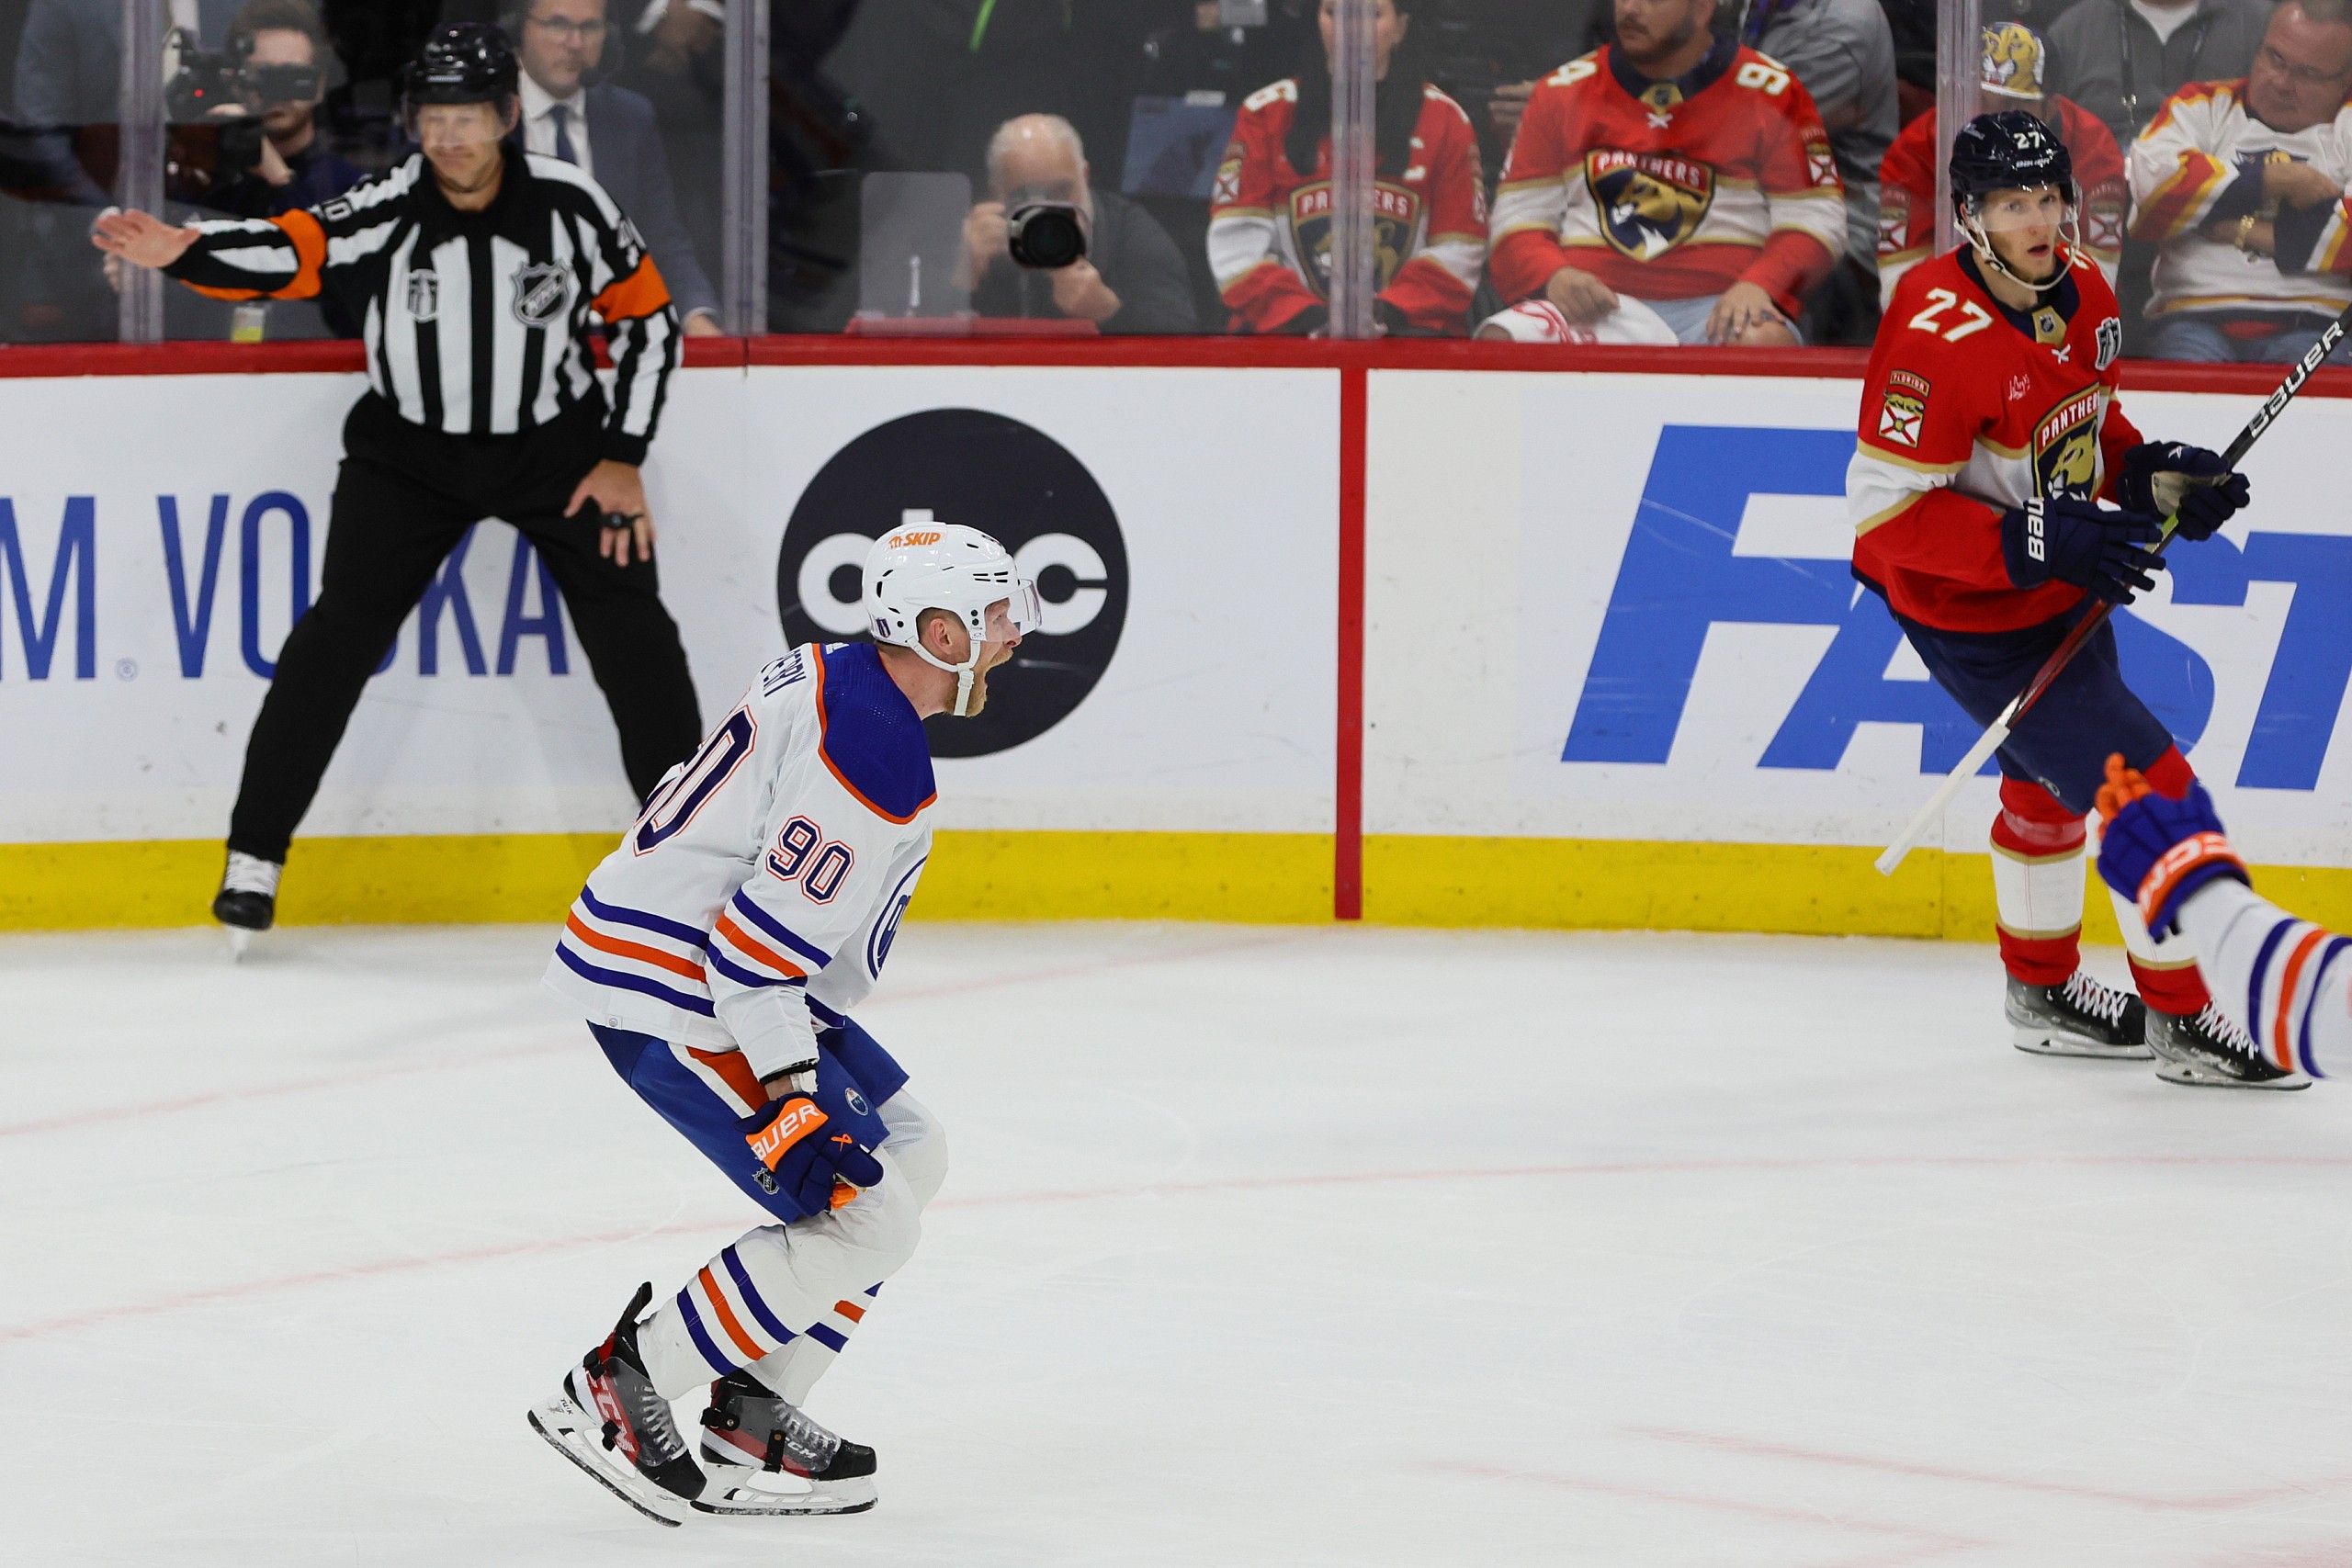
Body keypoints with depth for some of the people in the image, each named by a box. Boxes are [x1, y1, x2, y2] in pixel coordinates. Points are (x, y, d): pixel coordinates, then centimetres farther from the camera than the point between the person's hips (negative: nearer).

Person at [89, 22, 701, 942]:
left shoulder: (567, 204, -15)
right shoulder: (386, 214, -18)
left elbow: (649, 319, -4)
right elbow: (288, 253, -35)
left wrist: (624, 457, -8)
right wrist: (181, 251, -55)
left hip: (554, 444, 1)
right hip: (410, 452, 0)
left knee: (632, 631, -5)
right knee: (343, 629, -12)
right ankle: (255, 854, -5)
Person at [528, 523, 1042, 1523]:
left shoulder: (830, 679, 10)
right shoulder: (879, 762, -22)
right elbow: (757, 939, -26)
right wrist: (796, 1094, -24)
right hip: (669, 1000, -11)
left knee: (912, 1155, 17)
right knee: (865, 1220, -11)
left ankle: (752, 1416, 16)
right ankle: (612, 1393, -6)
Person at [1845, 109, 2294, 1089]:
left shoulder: (2084, 292, -3)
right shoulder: (1939, 332, -30)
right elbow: (1886, 507, -29)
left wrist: (2153, 476, -6)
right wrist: (2039, 543, -34)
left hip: (2062, 591, 9)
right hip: (1979, 621, -9)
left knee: (2050, 779, 26)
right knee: (2146, 787, -10)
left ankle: (2041, 990, 48)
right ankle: (2183, 1023, 4)